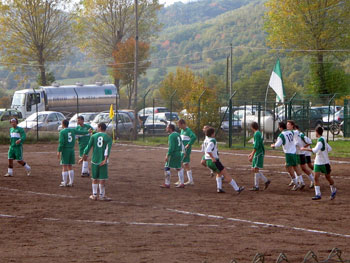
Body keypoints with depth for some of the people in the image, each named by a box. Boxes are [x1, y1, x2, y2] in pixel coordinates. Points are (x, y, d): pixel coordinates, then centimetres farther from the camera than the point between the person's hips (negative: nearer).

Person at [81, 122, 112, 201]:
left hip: (94, 160, 2)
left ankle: (94, 195, 13)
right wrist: (105, 160, -20)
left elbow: (88, 147, 1)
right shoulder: (108, 138, 1)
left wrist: (83, 157, 8)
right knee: (102, 179, 1)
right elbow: (107, 149, -12)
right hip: (103, 161, -2)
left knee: (95, 179, 10)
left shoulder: (93, 136, 4)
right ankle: (102, 196, 2)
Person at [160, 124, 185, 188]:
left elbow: (171, 146, -21)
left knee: (167, 168, -2)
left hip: (173, 154, -9)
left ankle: (167, 184, -3)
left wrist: (168, 155, -20)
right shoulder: (178, 135, 13)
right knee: (178, 168, 12)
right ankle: (182, 183, 11)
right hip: (179, 153, 9)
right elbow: (181, 144, 18)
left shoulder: (171, 136, -14)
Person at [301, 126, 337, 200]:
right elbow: (329, 149, 15)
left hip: (325, 163, -7)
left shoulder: (321, 140, -20)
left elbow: (315, 150, -30)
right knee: (316, 177, -6)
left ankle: (333, 190, 32)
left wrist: (305, 149, -23)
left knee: (328, 177, 9)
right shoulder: (323, 139, 7)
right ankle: (318, 194, -8)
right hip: (317, 162, 7)